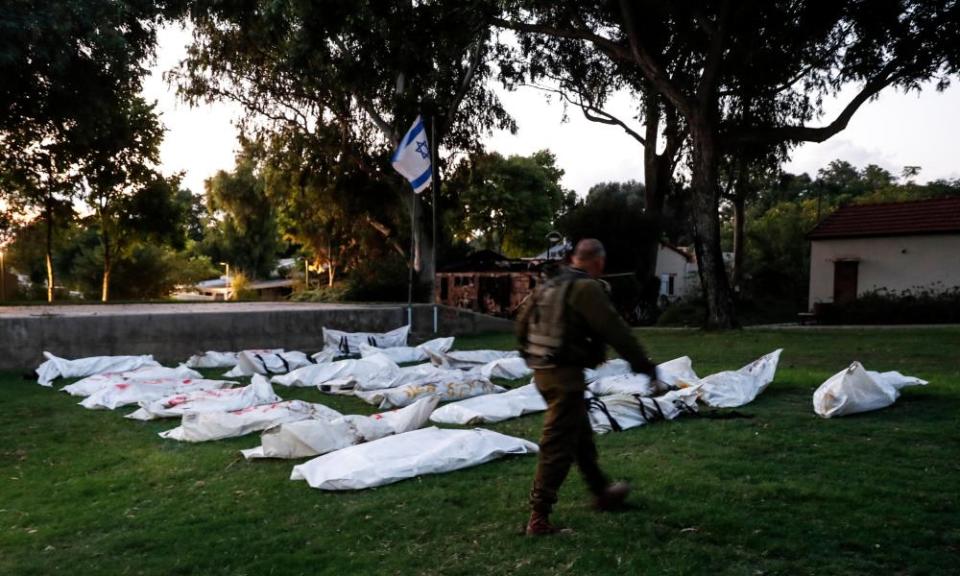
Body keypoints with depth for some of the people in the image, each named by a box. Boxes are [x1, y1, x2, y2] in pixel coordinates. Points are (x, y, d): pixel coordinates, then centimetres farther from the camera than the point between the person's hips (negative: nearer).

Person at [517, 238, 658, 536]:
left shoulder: (549, 286, 11)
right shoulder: (587, 289, -15)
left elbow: (522, 323, 17)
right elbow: (615, 330, -15)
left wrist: (532, 353, 32)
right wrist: (645, 365, -6)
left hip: (543, 369, 9)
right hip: (565, 375, -9)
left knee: (581, 435, 23)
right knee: (557, 446, -3)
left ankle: (602, 493, 39)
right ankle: (539, 517, 1)